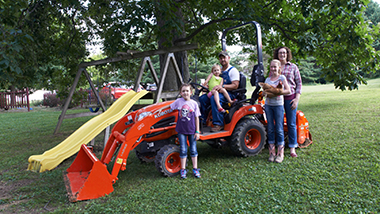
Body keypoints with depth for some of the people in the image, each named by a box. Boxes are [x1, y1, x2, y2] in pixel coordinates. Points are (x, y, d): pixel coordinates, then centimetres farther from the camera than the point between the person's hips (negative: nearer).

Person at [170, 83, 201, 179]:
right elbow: (169, 107, 15)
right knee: (183, 150, 6)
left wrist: (197, 132, -3)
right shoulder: (178, 101, -4)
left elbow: (197, 118, -2)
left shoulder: (194, 103, -4)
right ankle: (183, 170, 17)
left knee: (193, 149, 8)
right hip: (181, 130, 0)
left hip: (192, 130, 0)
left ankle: (195, 169, 20)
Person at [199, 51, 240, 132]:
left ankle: (218, 124, -34)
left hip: (229, 94, -7)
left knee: (214, 98, -36)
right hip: (217, 92, 7)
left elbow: (235, 85, -12)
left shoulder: (233, 70, -1)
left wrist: (222, 86, -26)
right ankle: (202, 121, -9)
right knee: (202, 98, -13)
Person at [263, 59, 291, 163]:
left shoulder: (282, 77, 1)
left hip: (278, 105, -4)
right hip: (268, 105, 4)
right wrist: (266, 93, -8)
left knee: (279, 129, -3)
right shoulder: (267, 79, 13)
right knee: (270, 129, 5)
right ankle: (272, 152, 12)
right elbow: (264, 91, 15)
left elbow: (288, 90, -7)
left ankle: (280, 153, 3)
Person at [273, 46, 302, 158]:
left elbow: (299, 83, 5)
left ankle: (292, 148, 11)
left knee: (291, 123, 1)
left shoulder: (293, 67, 6)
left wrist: (297, 98, -4)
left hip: (290, 97, -1)